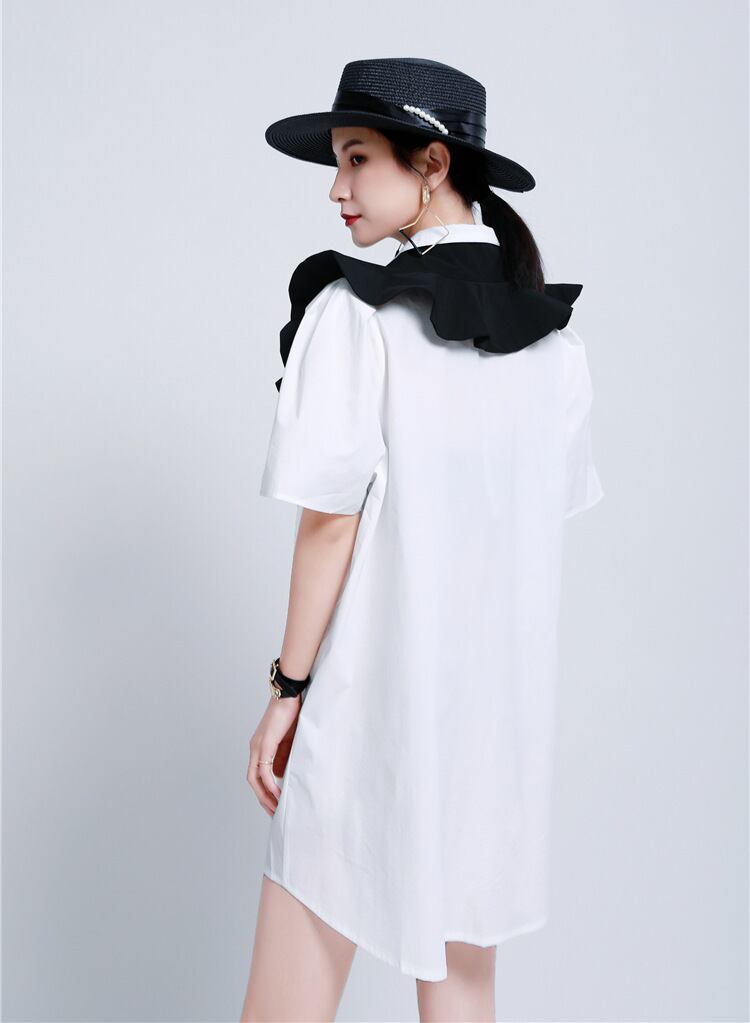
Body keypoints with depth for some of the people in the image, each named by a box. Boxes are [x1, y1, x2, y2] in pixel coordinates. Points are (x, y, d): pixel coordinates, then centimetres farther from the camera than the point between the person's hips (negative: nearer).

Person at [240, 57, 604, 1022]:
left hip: (372, 698, -6)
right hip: (504, 694, 6)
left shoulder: (355, 313, -12)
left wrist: (288, 687, -4)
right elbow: (547, 523, 9)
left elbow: (329, 521, -13)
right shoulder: (556, 335, 6)